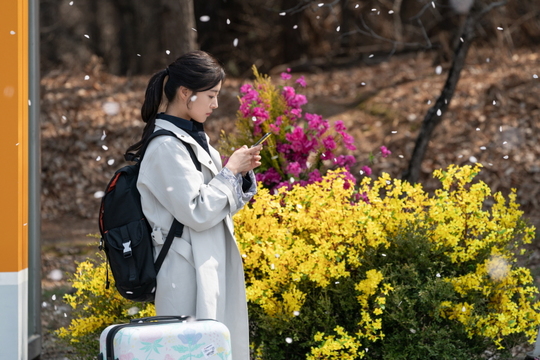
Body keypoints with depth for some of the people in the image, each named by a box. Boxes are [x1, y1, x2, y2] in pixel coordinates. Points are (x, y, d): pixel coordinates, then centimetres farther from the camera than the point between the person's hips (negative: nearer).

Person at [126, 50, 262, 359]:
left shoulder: (195, 137, 12)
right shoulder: (166, 147, -16)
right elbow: (197, 213, -19)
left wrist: (241, 173, 2)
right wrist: (230, 170, -11)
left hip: (214, 269, 9)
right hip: (187, 274, -9)